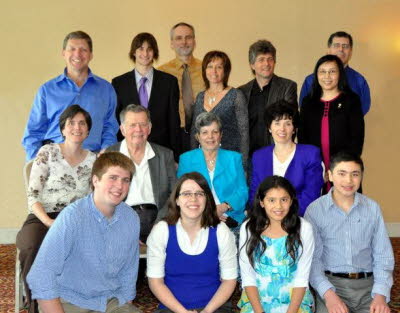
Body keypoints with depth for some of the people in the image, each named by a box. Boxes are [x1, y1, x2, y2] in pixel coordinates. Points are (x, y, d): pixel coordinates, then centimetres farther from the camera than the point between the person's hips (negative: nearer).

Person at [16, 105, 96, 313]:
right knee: (33, 248, -37)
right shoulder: (47, 153, 5)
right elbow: (32, 196, -1)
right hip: (42, 219, -2)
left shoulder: (93, 160, 14)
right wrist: (48, 221, -17)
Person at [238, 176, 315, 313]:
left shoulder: (304, 228, -4)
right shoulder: (248, 228, -2)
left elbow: (302, 279, -4)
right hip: (255, 298, 0)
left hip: (295, 300, 0)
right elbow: (247, 277, -2)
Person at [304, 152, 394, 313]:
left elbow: (383, 255, 5)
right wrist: (328, 294, -18)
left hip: (368, 284, 3)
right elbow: (312, 258, -4)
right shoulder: (315, 210, -2)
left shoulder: (373, 208, 5)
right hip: (331, 283, -2)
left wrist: (380, 294, -9)